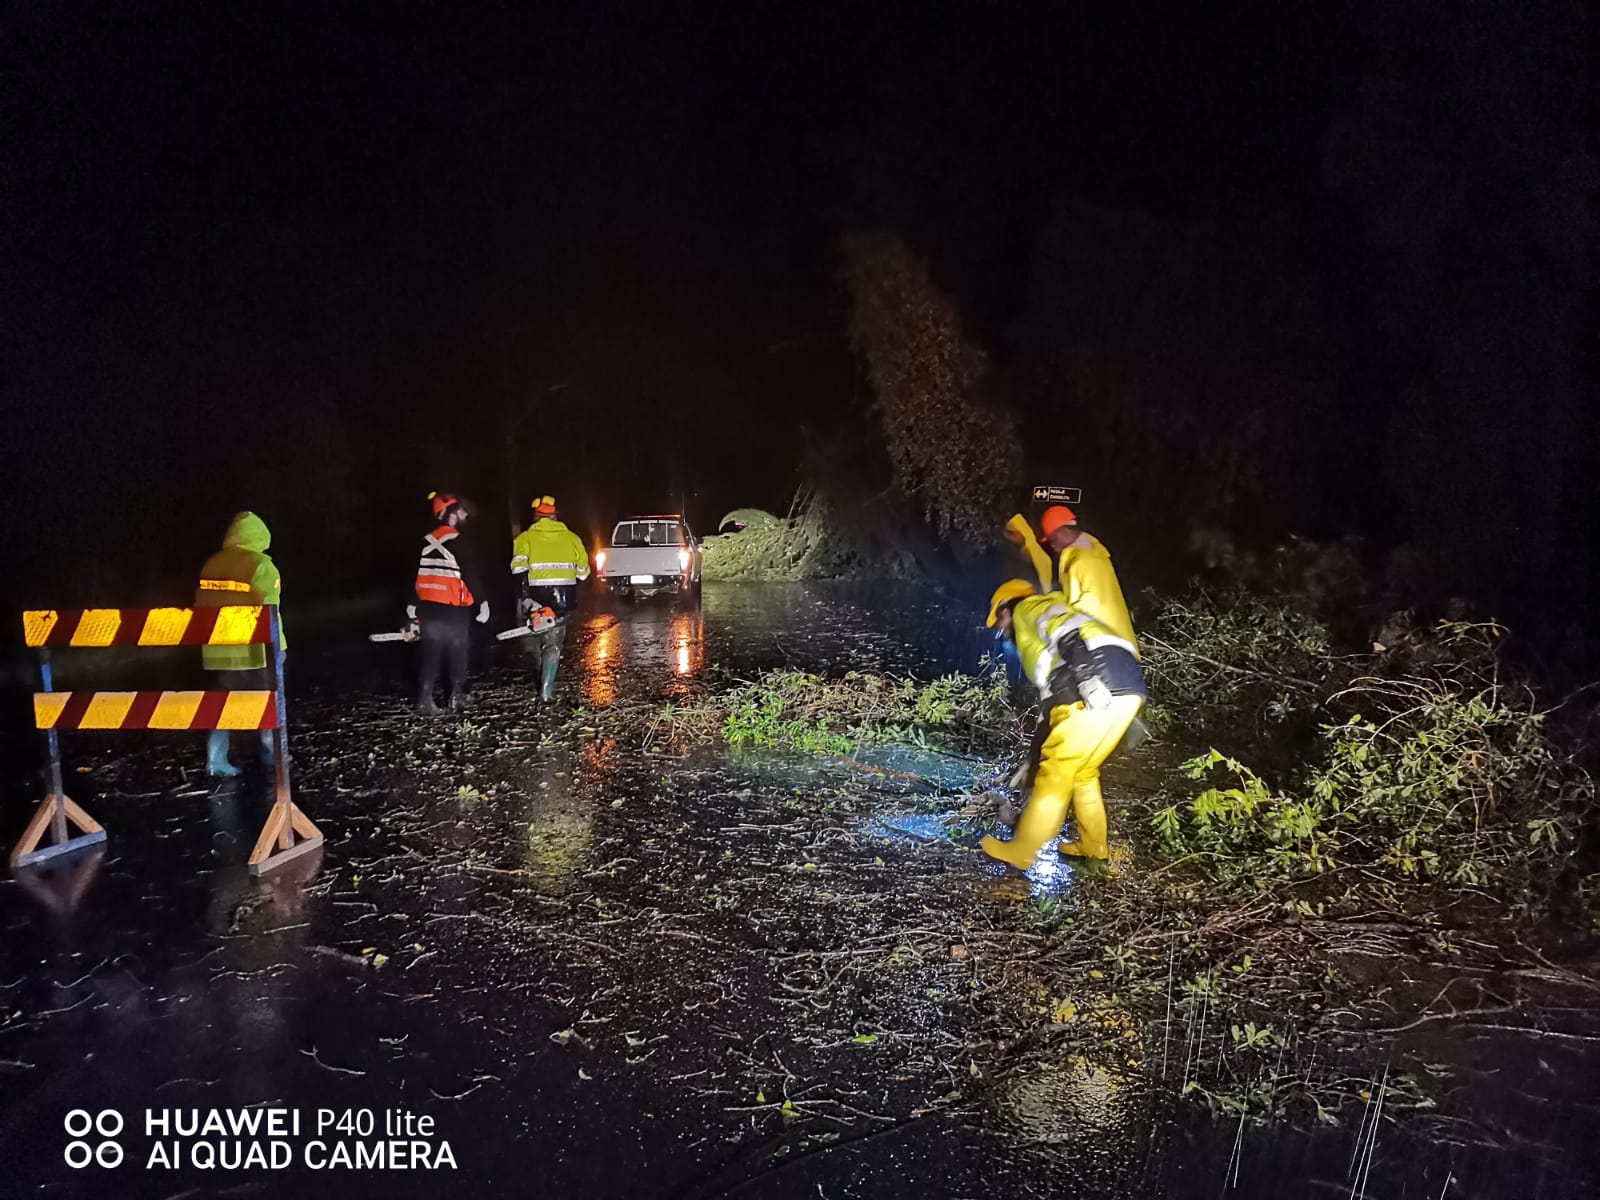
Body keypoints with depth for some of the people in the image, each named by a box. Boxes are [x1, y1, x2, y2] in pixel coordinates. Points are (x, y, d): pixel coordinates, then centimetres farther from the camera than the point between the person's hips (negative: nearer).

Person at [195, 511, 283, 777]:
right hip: (254, 649, -5)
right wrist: (276, 647, -8)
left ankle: (216, 760, 9)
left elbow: (202, 607, 12)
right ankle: (272, 754, 20)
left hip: (220, 649, 5)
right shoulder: (261, 566, -12)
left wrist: (209, 639, 21)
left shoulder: (211, 565, 7)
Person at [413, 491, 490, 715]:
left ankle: (425, 699, 1)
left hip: (428, 607, 5)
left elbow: (416, 574, 14)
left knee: (430, 655, 7)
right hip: (453, 609, -5)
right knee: (457, 653, 10)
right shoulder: (457, 543, -13)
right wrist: (482, 602, -11)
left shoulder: (426, 542, 8)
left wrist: (412, 605, 22)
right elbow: (471, 575, -16)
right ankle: (457, 696, 17)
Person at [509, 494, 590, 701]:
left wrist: (526, 597, -13)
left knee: (537, 639, 22)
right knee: (553, 643, 3)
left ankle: (545, 680, 30)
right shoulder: (571, 538, 8)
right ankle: (546, 690, -10)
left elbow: (519, 568, -12)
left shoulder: (525, 538, 2)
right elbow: (583, 571, 11)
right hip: (563, 599, 1)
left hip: (537, 598, -1)